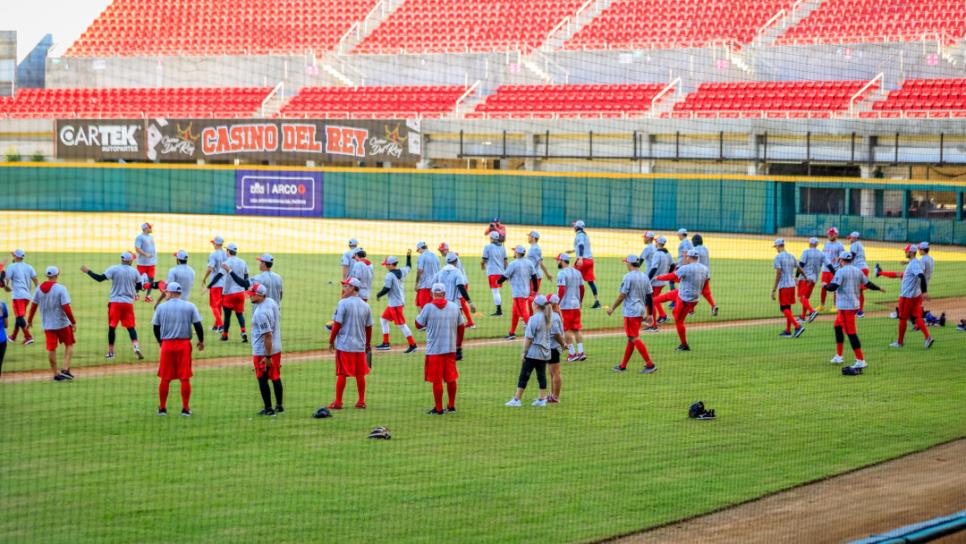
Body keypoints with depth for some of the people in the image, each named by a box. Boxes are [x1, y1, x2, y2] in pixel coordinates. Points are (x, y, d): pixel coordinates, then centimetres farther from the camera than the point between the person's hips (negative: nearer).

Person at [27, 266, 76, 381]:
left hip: (47, 324, 4)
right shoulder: (60, 289, -14)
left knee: (51, 349, 7)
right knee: (69, 344, 13)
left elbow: (33, 306, 6)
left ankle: (56, 374, 10)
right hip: (62, 323, -4)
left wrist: (30, 320, 18)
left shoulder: (39, 289, 0)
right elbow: (66, 307, -19)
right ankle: (65, 369, 1)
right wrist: (73, 322, -12)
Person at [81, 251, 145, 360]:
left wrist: (88, 271, -1)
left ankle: (110, 352, 8)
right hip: (128, 302, 2)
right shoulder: (134, 272, 2)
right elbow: (139, 286, 10)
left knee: (112, 327, 6)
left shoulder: (114, 269, -6)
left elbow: (100, 278, -11)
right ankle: (136, 347, -14)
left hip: (115, 302, -2)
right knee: (131, 326, 7)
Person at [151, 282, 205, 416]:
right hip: (184, 344, 0)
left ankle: (162, 408, 12)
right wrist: (201, 341, 13)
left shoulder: (161, 307, 2)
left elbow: (156, 328, 7)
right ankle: (185, 409, 4)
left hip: (167, 344, 0)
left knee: (165, 378, 8)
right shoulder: (189, 306, 0)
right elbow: (198, 325, -2)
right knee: (185, 378, 3)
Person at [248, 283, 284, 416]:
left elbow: (267, 335, -27)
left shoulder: (260, 313, -26)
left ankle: (268, 409, 8)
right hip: (277, 348, 9)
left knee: (263, 380, 3)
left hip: (263, 351, -9)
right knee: (275, 377, 17)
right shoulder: (272, 302, 1)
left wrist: (268, 357, -22)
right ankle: (279, 406, 26)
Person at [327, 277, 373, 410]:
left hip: (344, 345, -5)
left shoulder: (344, 303, -11)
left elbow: (337, 324, -12)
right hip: (360, 345, 5)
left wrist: (331, 340, -1)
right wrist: (368, 344, 21)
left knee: (342, 374, 1)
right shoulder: (365, 306, 5)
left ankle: (338, 402, 4)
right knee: (360, 374, 10)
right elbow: (368, 327, 10)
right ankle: (361, 402, 13)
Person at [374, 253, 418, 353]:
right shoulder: (402, 272, 5)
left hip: (395, 304, -10)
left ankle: (412, 344, -3)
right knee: (384, 319, 18)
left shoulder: (390, 275, -19)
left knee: (401, 324, -6)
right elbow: (409, 267, 26)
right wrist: (409, 256, 36)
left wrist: (378, 295, -4)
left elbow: (386, 289, -20)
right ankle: (385, 343, 19)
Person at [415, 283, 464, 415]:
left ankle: (438, 409, 5)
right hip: (450, 349, 4)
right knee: (451, 379, 14)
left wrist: (420, 313, 16)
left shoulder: (428, 307, -10)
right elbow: (461, 326, 8)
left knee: (436, 380, 2)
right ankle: (451, 406, 22)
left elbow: (418, 325, -2)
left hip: (434, 349, -4)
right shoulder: (454, 307, 2)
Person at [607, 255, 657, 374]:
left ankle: (650, 364, -13)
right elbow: (649, 297, 10)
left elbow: (622, 295, -13)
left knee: (634, 338, -7)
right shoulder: (645, 277, 9)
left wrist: (612, 308, -2)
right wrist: (650, 314, 16)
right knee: (631, 338, 14)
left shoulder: (628, 277, -12)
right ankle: (623, 366, 20)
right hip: (641, 310, 8)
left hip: (631, 311, -8)